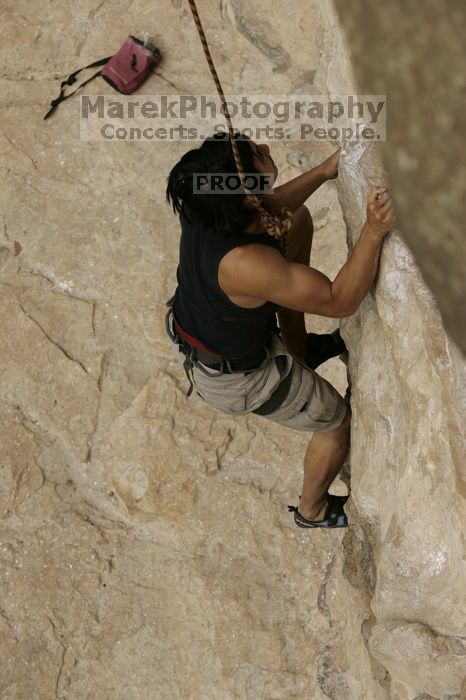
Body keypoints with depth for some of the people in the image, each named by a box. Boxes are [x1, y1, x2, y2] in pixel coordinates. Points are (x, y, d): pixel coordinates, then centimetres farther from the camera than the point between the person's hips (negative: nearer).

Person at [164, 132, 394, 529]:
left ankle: (298, 351, 33)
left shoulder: (204, 206, -23)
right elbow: (341, 302, -36)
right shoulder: (246, 265, -46)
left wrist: (325, 171, -5)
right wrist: (374, 231, -44)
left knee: (296, 220, 16)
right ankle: (313, 511, 46)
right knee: (342, 422, 17)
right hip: (235, 377, -7)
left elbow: (269, 208, 1)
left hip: (194, 331, 7)